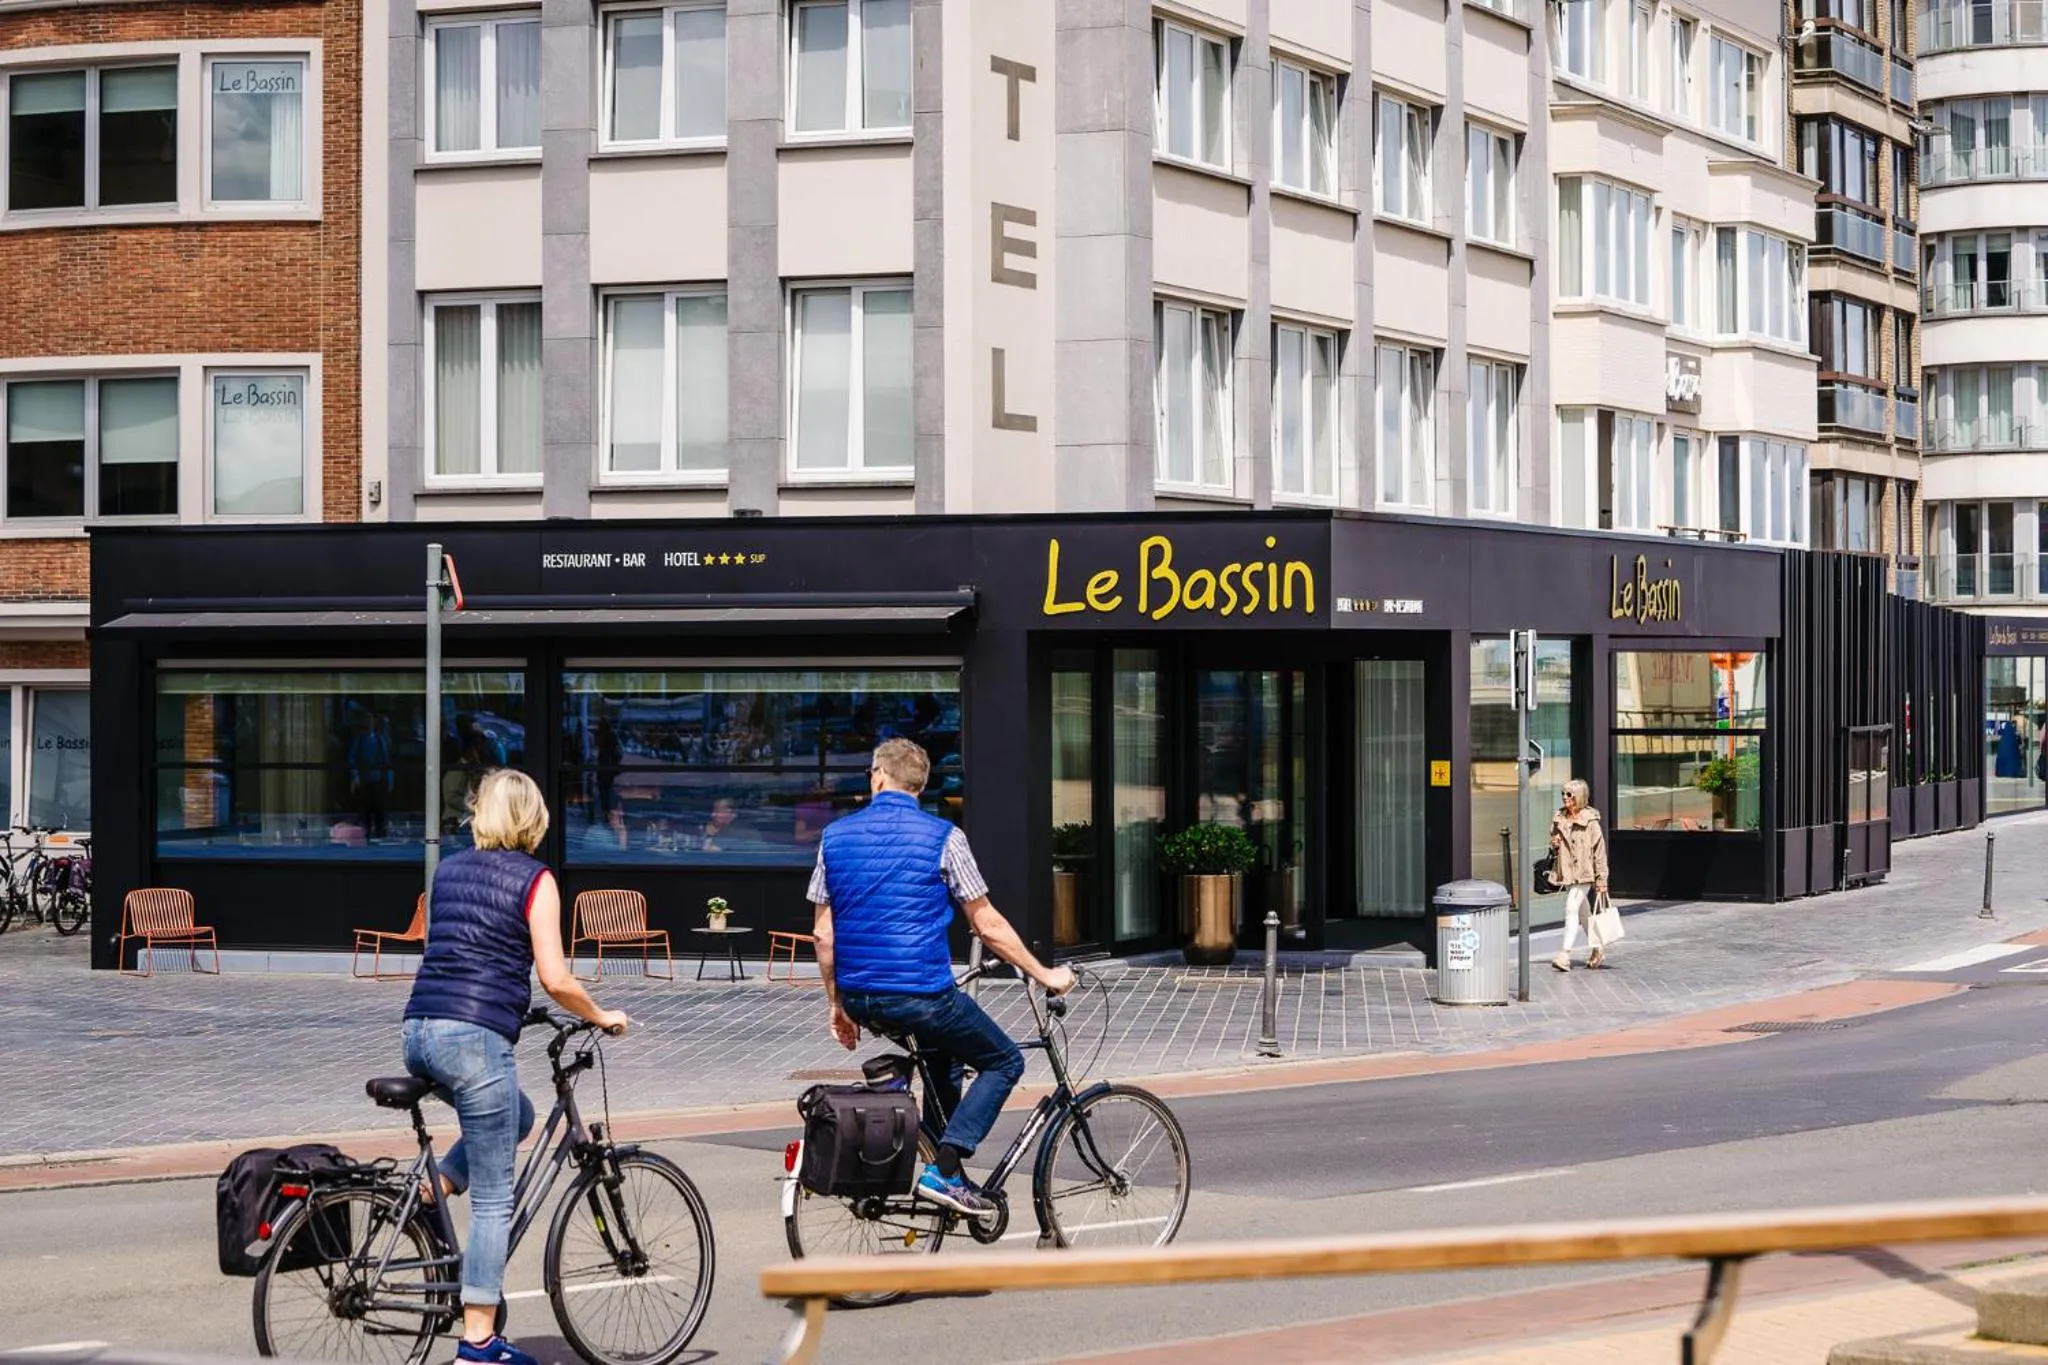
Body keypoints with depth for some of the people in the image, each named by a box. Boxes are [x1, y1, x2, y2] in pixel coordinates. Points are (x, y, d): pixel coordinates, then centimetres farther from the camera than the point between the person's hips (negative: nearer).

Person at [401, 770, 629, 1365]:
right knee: (494, 1200, 1)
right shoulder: (534, 879, -2)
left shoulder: (448, 869, 16)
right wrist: (601, 1017, 9)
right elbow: (556, 979, -7)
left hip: (419, 1031, 7)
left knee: (517, 1118, 31)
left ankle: (426, 1193, 12)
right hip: (475, 1036, -7)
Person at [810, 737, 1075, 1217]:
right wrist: (1043, 975, 8)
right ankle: (945, 1170, -4)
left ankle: (947, 1170, 26)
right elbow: (989, 927, -4)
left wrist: (837, 1005, 20)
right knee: (1004, 1062, 13)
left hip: (859, 998, 6)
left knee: (944, 1052, 31)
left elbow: (824, 934, 9)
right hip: (919, 993, -6)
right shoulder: (942, 837, -6)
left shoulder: (836, 835, 7)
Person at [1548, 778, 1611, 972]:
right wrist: (1554, 846, -4)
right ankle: (1596, 952, 27)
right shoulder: (1558, 819, 8)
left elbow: (1600, 851, -8)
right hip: (1566, 872, 7)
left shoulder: (1590, 821, -11)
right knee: (1583, 913, 15)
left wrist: (1601, 880, -10)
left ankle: (1565, 955, -21)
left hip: (1583, 874, -7)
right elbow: (1554, 848, 21)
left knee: (1571, 909, -17)